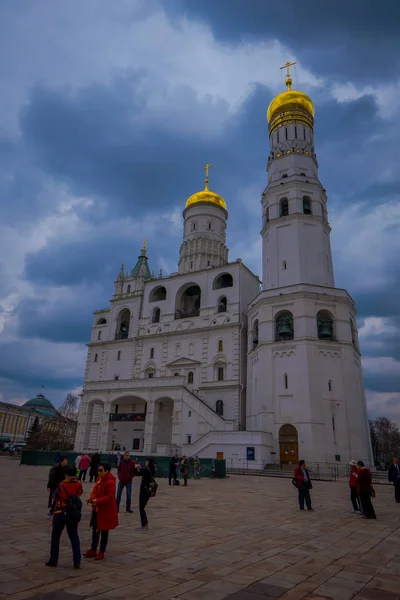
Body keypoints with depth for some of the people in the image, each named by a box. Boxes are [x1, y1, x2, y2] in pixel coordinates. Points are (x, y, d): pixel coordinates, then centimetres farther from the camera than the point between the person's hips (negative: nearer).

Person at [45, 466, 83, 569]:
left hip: (60, 514, -3)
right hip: (74, 514, 3)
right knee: (74, 536, 14)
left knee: (55, 537, 17)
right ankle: (77, 561, 7)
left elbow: (55, 496, -4)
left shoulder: (62, 486, -19)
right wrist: (74, 480, 13)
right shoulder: (79, 485, -9)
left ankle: (53, 560, 24)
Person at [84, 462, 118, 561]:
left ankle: (101, 552, 22)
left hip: (106, 511, -8)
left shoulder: (110, 482, -23)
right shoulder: (100, 479, 3)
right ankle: (93, 550, 31)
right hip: (96, 509, 8)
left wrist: (98, 501, -31)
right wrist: (91, 498, -4)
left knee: (104, 531, 8)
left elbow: (110, 497, -25)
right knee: (95, 530, 17)